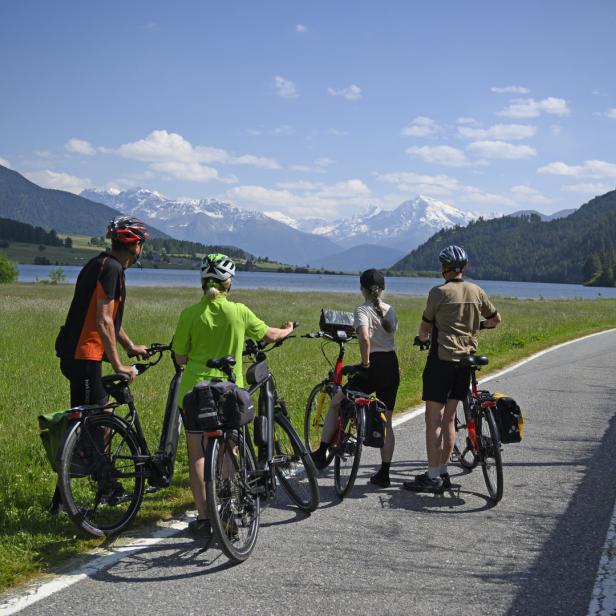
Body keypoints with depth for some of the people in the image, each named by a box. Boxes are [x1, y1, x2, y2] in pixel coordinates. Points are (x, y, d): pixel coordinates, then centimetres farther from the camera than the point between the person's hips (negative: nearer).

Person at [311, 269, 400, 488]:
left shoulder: (362, 310, -10)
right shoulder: (390, 310, 10)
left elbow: (365, 337, -26)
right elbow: (391, 333, 12)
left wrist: (365, 361, -15)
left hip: (373, 368, -6)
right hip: (392, 367, 6)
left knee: (335, 403, 13)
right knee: (386, 422, 11)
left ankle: (321, 453, 14)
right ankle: (384, 473, 13)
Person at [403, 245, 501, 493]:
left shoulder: (439, 292, -9)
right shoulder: (477, 291, 7)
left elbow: (425, 327, 0)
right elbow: (496, 319, 20)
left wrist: (422, 338, 22)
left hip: (442, 358, -6)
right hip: (466, 359, 6)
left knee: (434, 418, -3)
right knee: (449, 418, 12)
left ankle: (432, 476, -3)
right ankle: (442, 472, 16)